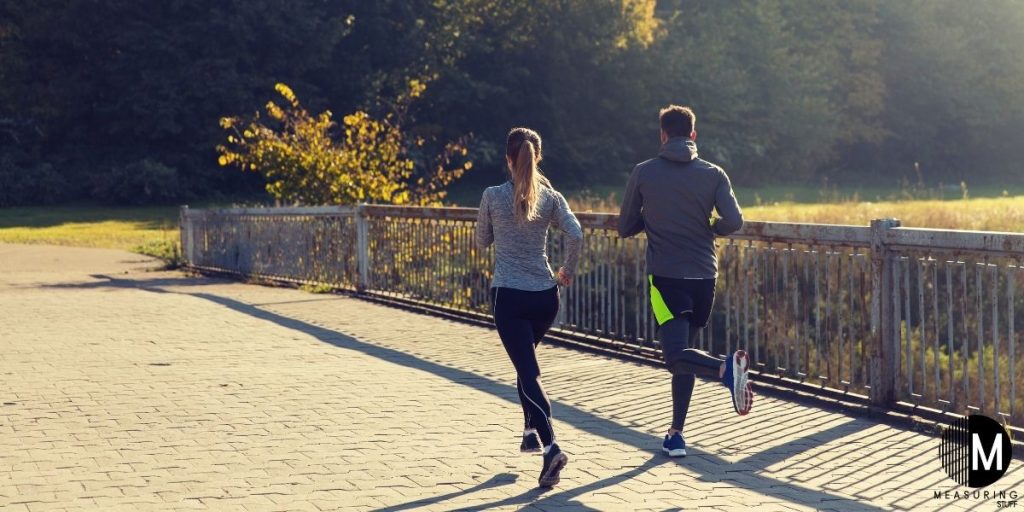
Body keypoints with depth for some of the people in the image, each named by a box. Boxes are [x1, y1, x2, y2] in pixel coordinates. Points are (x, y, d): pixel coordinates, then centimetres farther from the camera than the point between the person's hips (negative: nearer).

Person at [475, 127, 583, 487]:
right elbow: (575, 235, -12)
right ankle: (531, 431, 28)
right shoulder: (550, 197, 1)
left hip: (508, 295, -4)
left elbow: (482, 242, 7)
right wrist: (568, 272, 4)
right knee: (526, 362, 27)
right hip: (544, 295, 4)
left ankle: (550, 446, -24)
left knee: (529, 373, -8)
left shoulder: (493, 196, -5)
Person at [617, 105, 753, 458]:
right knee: (683, 352, 16)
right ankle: (676, 433, 17)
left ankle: (726, 368, -42)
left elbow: (625, 228, 8)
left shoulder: (643, 174, 2)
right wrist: (710, 228, 13)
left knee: (676, 356, -12)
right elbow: (733, 222, -9)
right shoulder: (713, 174, 2)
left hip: (665, 276, -3)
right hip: (703, 276, 3)